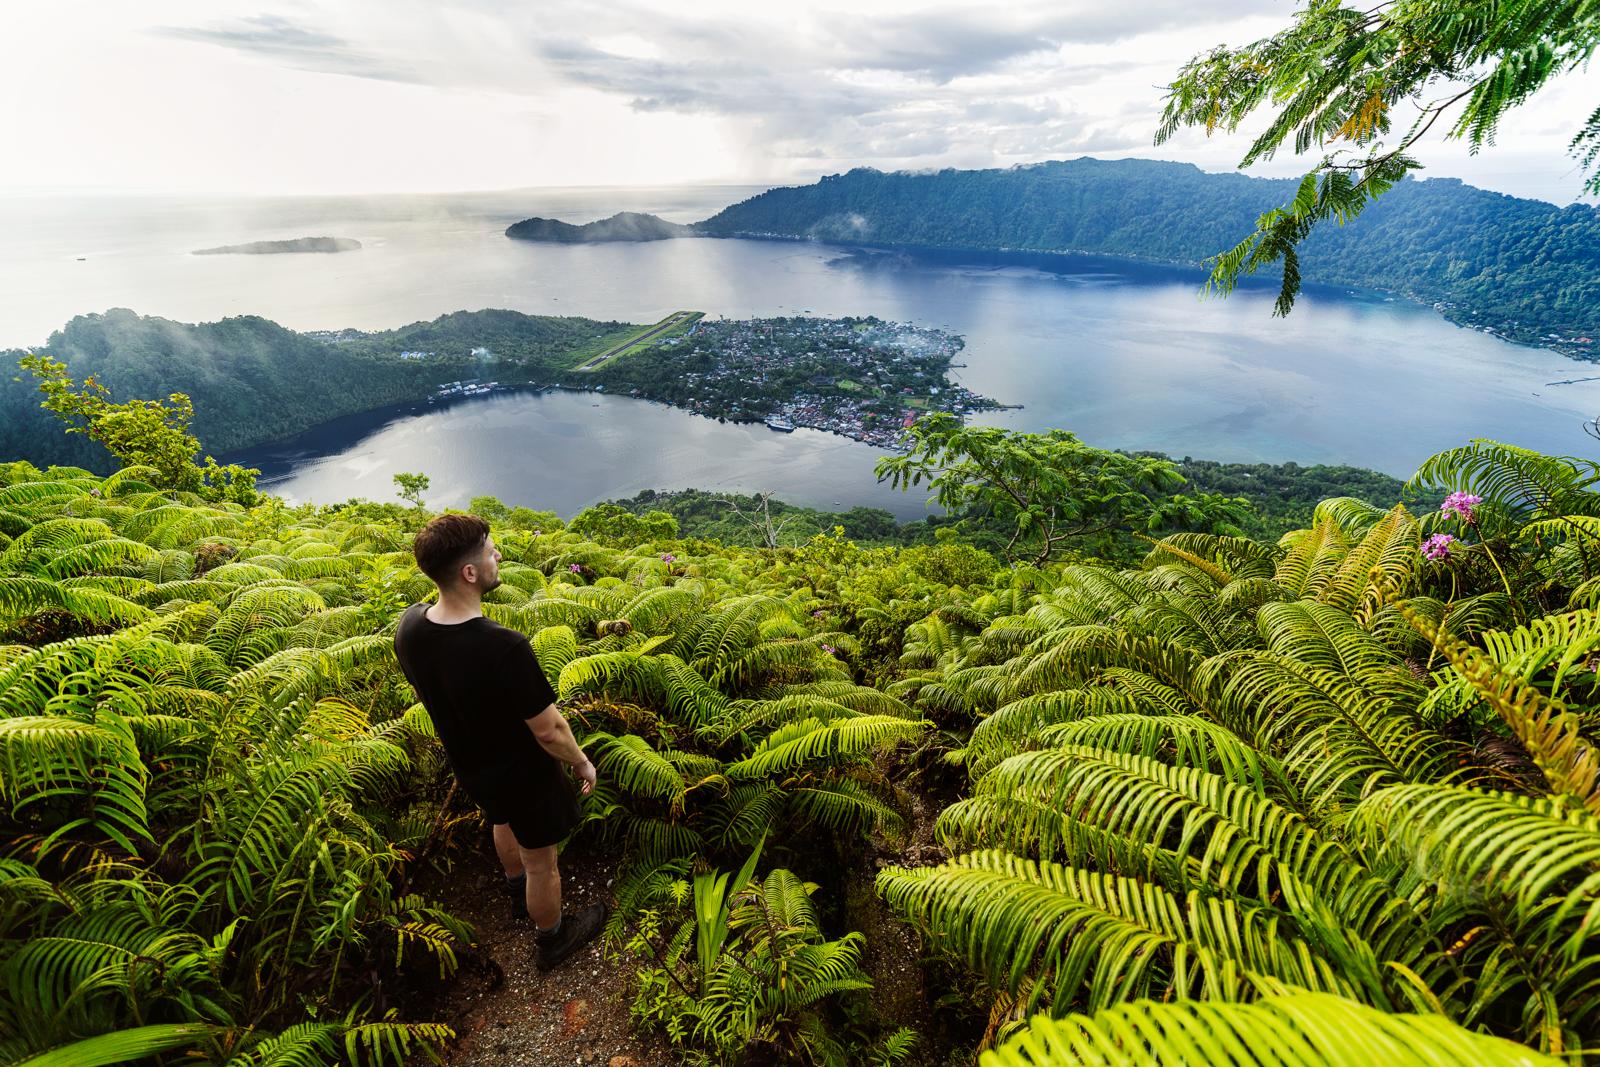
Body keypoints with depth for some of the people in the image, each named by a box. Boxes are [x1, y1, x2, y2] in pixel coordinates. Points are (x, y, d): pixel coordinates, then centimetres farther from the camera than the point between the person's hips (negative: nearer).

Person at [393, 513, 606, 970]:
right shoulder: (505, 648, -41)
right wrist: (583, 763, -10)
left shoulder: (408, 626, -19)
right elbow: (548, 730, -30)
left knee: (504, 821, 36)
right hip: (524, 774, -7)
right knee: (541, 862, 19)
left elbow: (429, 690, 1)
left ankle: (515, 879, 66)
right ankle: (552, 939, 45)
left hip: (468, 765, 7)